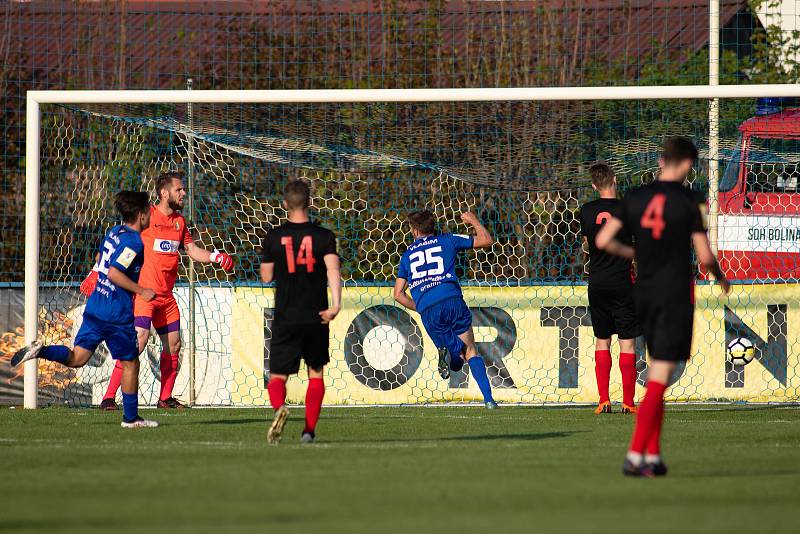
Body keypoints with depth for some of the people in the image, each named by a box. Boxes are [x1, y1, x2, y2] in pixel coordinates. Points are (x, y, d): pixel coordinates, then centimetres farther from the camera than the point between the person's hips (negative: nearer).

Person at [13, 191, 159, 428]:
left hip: (95, 308, 8)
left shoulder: (114, 232, 12)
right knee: (130, 363, 6)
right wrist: (141, 291, -17)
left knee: (77, 358, 7)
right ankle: (131, 417, 13)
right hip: (118, 315, -8)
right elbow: (114, 273, -24)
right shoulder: (133, 241, -15)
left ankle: (40, 351, -16)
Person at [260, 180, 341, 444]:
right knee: (316, 372, 17)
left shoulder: (273, 237, 0)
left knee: (278, 375, 3)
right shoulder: (324, 236, -2)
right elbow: (333, 269, -17)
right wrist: (336, 304, -25)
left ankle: (279, 408, -29)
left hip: (285, 318, -1)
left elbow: (266, 276, 7)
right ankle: (309, 430, 12)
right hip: (316, 317, 1)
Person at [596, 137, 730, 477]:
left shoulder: (635, 197, 4)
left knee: (655, 370, 16)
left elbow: (603, 241, 2)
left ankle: (652, 455, 14)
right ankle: (635, 455, -15)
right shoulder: (689, 201, -8)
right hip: (677, 292, -5)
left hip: (644, 292, 5)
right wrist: (720, 277, 12)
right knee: (661, 375, -6)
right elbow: (705, 256, -8)